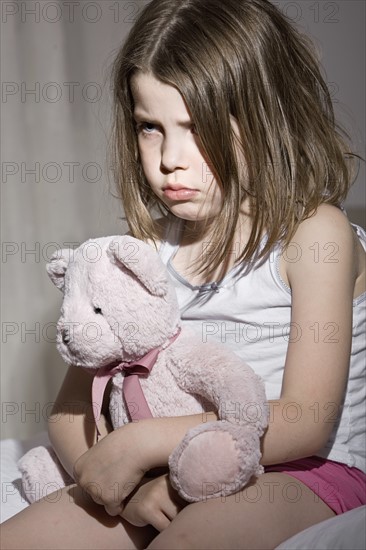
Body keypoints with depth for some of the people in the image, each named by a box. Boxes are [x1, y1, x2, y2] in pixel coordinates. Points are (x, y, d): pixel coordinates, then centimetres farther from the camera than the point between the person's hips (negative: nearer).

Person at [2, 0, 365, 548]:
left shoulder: (316, 232, -8)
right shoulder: (150, 245, 6)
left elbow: (305, 423, -16)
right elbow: (71, 410, 7)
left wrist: (141, 442, -19)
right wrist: (126, 483, -15)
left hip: (303, 473, -4)